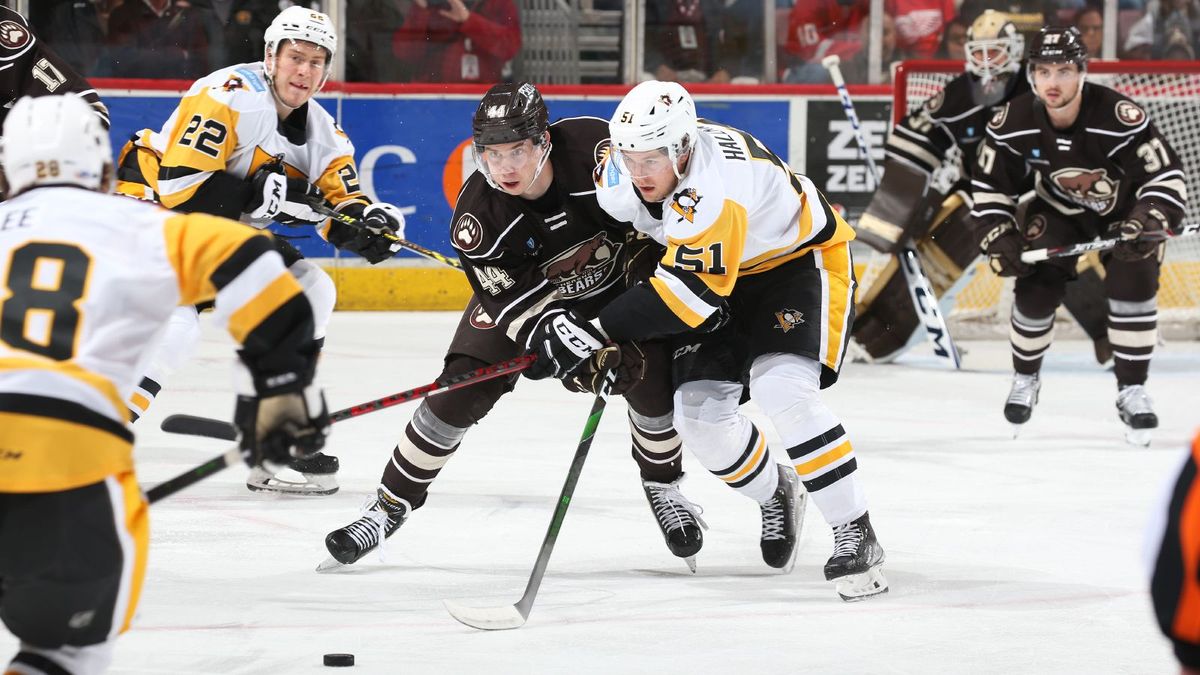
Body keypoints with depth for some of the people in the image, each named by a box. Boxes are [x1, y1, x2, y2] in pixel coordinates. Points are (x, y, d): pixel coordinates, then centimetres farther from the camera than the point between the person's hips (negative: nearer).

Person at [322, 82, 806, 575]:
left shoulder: (598, 150, -35)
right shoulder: (477, 215, -30)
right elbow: (515, 300, -27)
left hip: (614, 276, 0)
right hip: (528, 287, 1)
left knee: (650, 377, -19)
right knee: (462, 387, -11)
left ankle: (664, 486, 10)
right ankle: (390, 505, 3)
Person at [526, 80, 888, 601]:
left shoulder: (715, 185, -39)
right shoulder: (621, 176, -16)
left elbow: (690, 292, -42)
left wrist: (595, 332, -43)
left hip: (800, 260, -7)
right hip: (725, 273, 7)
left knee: (783, 390, -28)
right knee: (699, 412, -3)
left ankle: (856, 534, -19)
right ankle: (774, 495, 27)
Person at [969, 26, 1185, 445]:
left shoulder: (1118, 118, -36)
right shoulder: (1013, 123, -24)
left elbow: (1168, 178, -29)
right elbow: (989, 186, -9)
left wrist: (1148, 224, -43)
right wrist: (999, 239, -20)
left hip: (1125, 206, -3)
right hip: (1059, 208, 3)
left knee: (1133, 284, -21)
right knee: (1036, 287, -9)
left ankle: (1132, 391, -6)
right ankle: (1025, 378, 18)